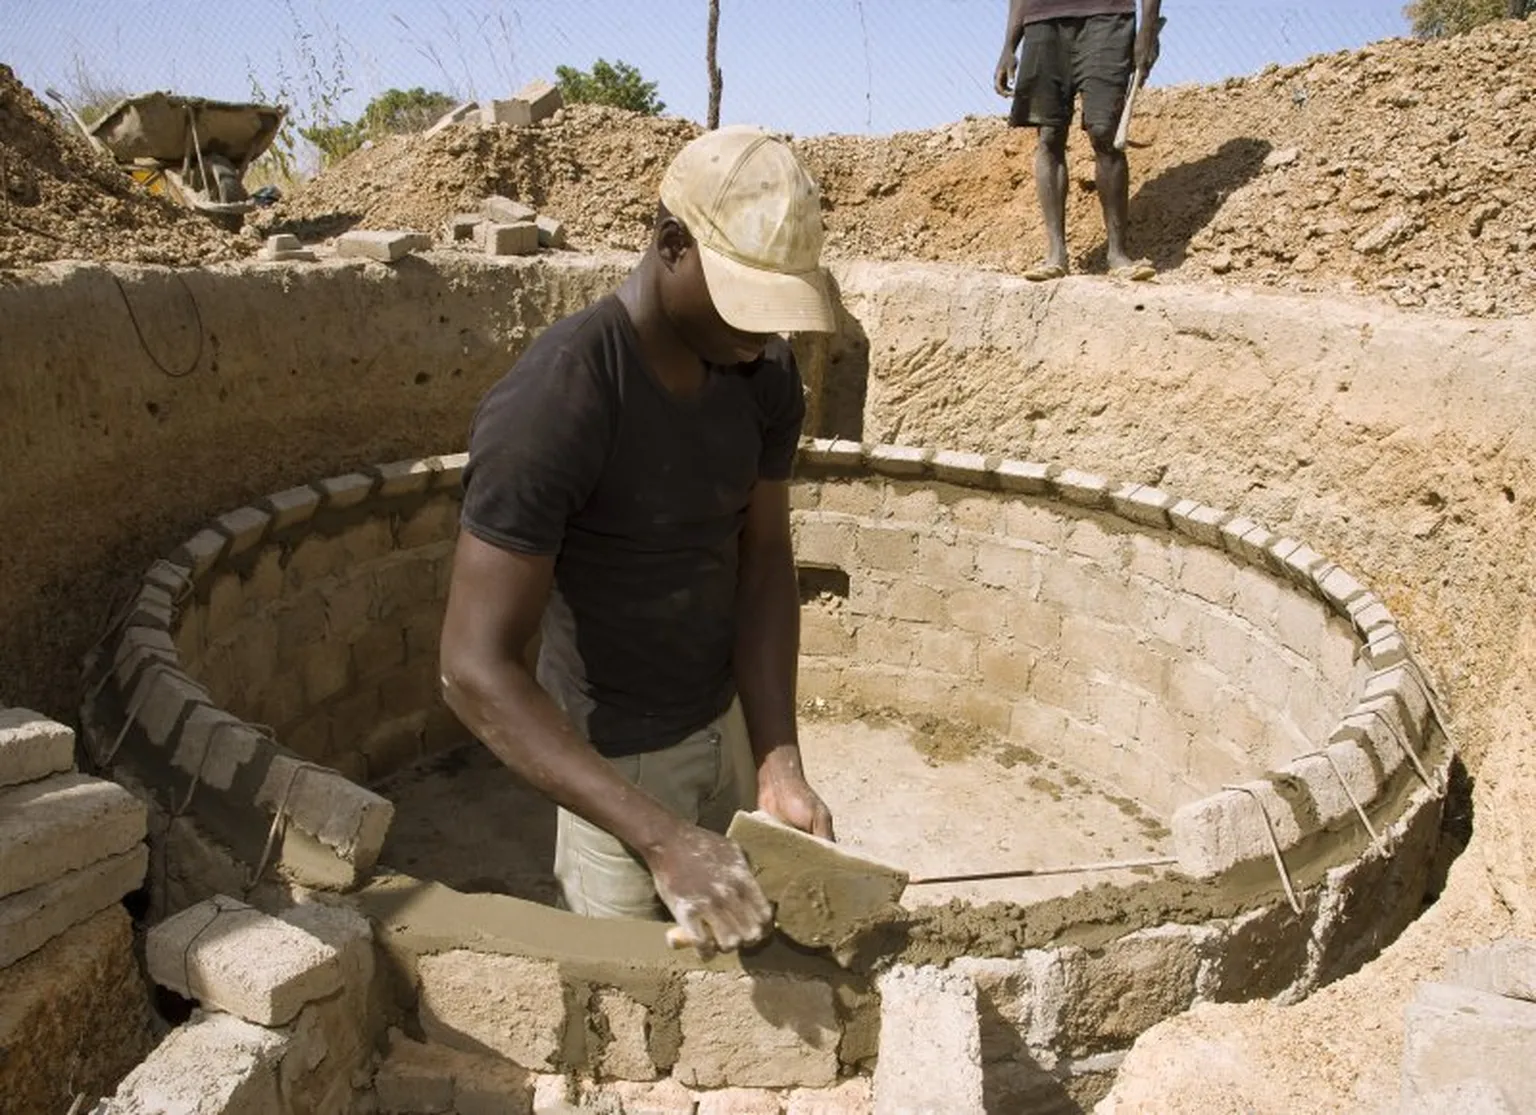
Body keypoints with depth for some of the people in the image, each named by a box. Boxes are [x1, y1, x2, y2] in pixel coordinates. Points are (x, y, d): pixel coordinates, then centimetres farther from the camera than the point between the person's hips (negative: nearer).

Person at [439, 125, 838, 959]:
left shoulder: (764, 376, -10)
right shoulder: (550, 408, -30)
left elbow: (763, 563, -6)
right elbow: (475, 669, -30)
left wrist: (779, 762, -20)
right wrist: (659, 837, -37)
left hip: (727, 726, 6)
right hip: (616, 764, -5)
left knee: (725, 961, 20)